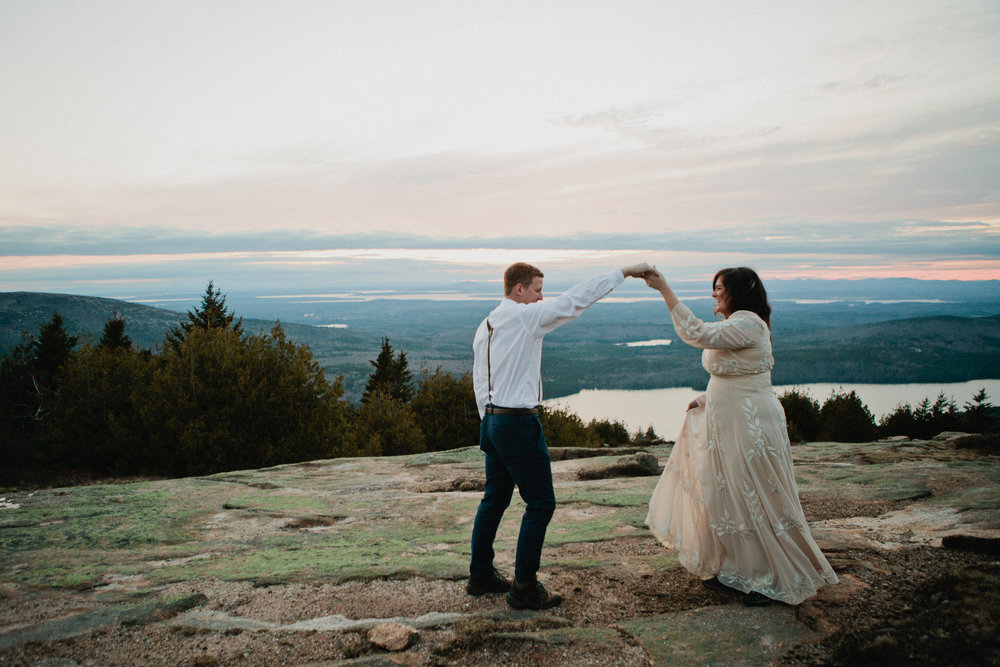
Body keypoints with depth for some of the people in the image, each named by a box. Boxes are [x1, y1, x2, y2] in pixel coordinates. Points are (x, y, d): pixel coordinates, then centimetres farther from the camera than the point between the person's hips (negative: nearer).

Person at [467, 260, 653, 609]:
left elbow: (479, 381, 14)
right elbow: (576, 299, -14)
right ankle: (524, 587, 7)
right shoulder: (525, 316, -13)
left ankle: (480, 574, 29)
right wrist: (625, 271, -8)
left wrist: (490, 421, 20)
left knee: (495, 498, 19)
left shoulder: (485, 326, 11)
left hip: (492, 420, 9)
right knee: (540, 503, 1)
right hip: (518, 423, -9)